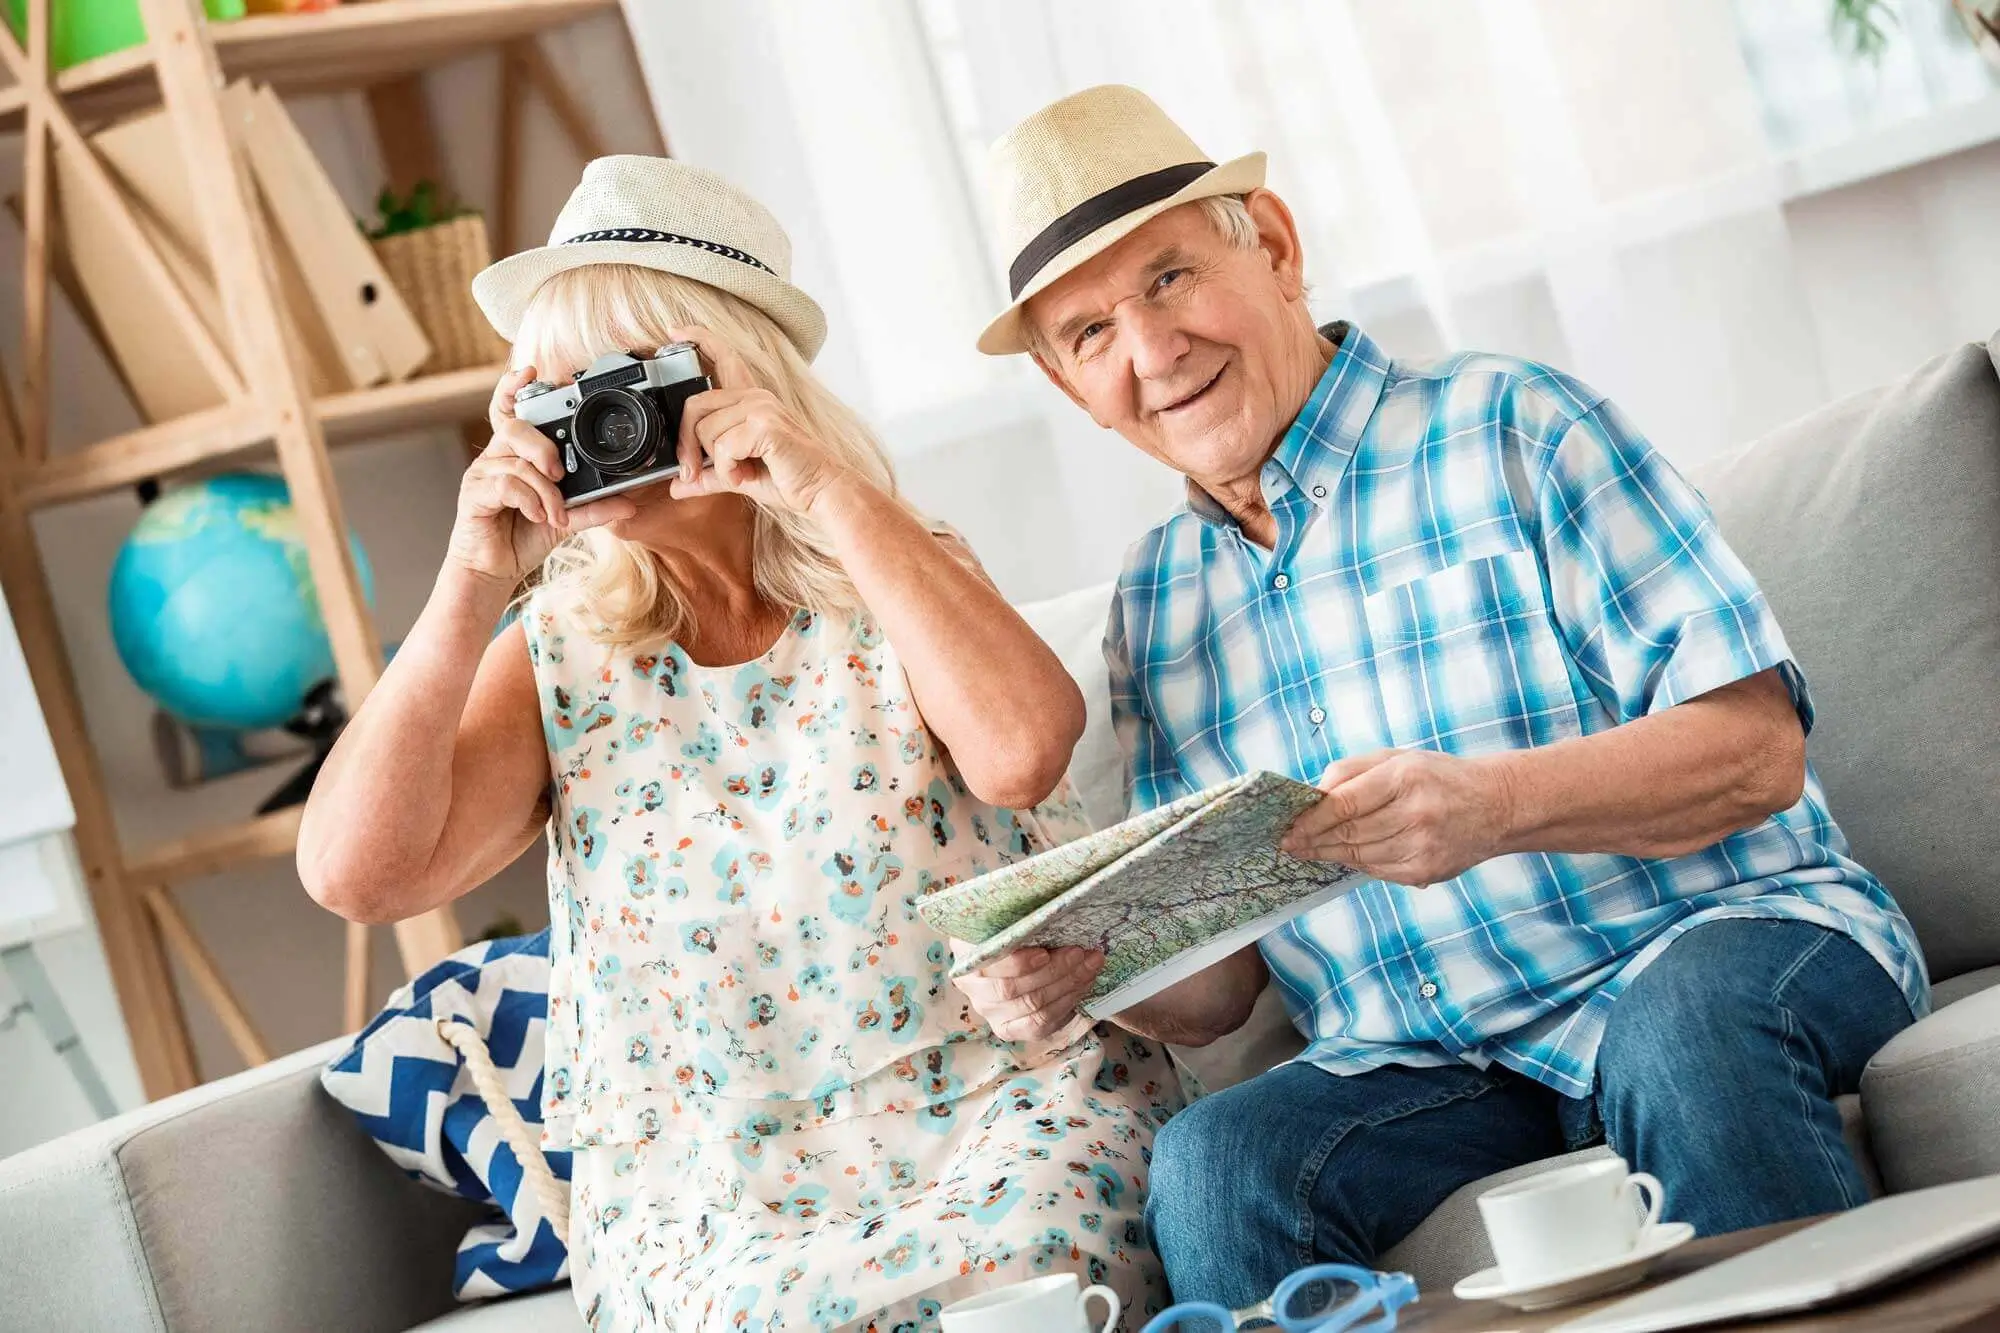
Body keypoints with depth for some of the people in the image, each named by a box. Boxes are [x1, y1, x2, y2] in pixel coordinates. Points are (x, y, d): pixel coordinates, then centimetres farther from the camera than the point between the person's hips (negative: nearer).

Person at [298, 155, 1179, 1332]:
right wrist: (474, 581, -8)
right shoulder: (556, 660, 7)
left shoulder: (895, 585, 4)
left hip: (1005, 1118, 0)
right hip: (709, 1203, 1)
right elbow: (355, 875, -7)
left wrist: (835, 495, -16)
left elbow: (1021, 751, -20)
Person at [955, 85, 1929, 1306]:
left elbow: (1756, 747, -10)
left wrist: (1493, 804, -27)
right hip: (1432, 1067, 3)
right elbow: (1215, 988, 14)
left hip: (1722, 934, -3)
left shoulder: (1512, 429, -1)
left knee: (1682, 1023, -37)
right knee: (1211, 1165, -27)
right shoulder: (1154, 610, 14)